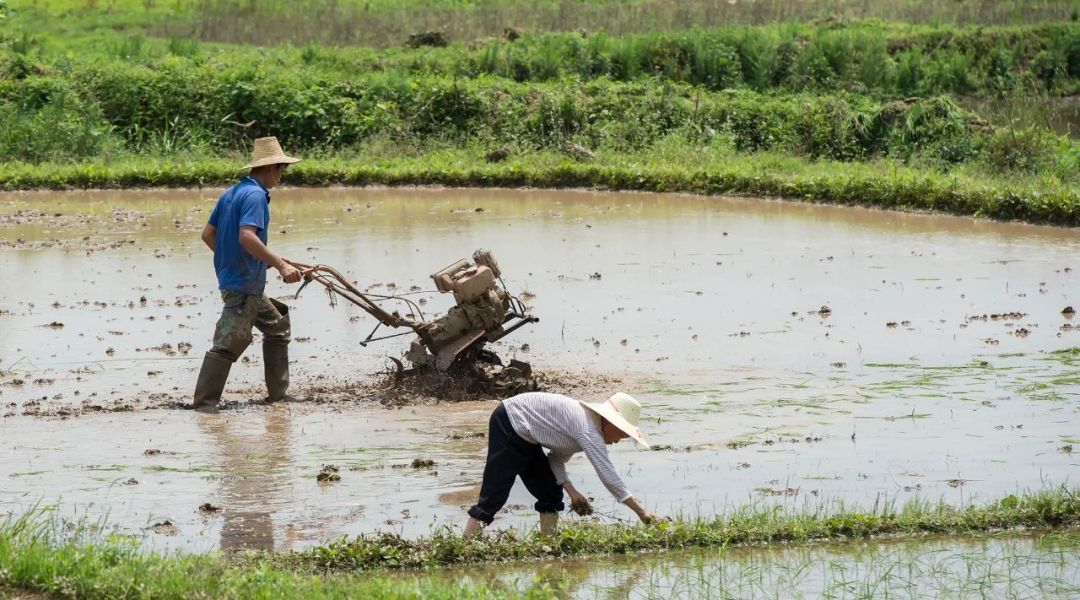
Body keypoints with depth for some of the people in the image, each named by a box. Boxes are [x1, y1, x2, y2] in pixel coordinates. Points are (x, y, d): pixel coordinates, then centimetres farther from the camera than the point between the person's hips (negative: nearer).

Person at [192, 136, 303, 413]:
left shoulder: (231, 193, 13)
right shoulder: (255, 195, -15)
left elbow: (208, 233, 14)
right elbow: (247, 237, -28)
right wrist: (281, 265, -26)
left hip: (231, 275, 11)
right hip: (243, 283, -11)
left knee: (277, 325, 20)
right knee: (229, 343, -9)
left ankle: (277, 393, 23)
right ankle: (205, 401, -8)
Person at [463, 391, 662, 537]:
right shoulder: (588, 430, -22)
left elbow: (557, 458, 13)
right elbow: (608, 476, -25)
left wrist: (571, 491, 0)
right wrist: (641, 512, -22)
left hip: (523, 437, 10)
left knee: (551, 494, 8)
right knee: (495, 494, -14)